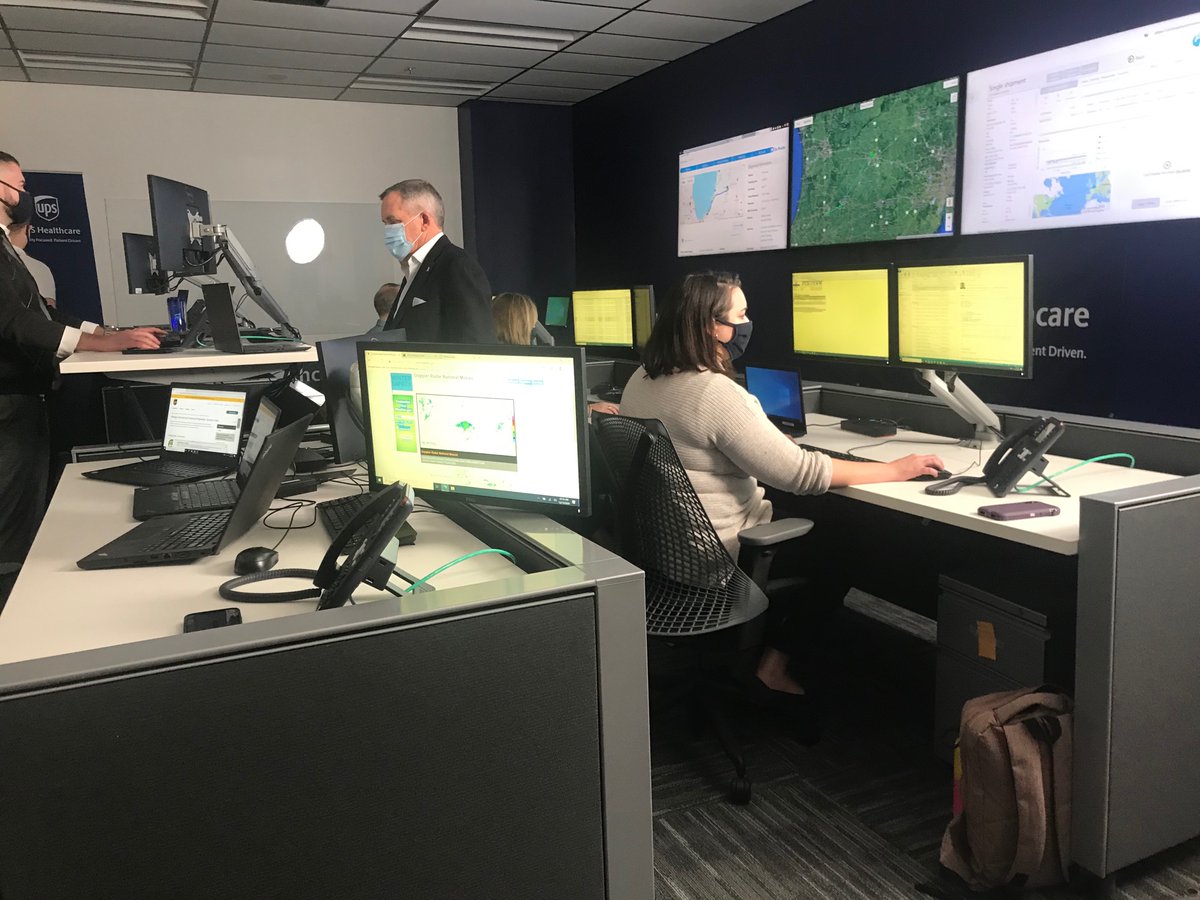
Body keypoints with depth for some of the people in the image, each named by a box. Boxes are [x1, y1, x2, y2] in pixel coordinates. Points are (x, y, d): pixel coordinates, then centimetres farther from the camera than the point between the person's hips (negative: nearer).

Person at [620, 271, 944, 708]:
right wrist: (895, 470, -15)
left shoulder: (641, 380, 2)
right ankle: (775, 667, 17)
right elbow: (800, 473, -24)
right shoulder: (715, 393, -25)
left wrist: (766, 439, 20)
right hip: (718, 557, -8)